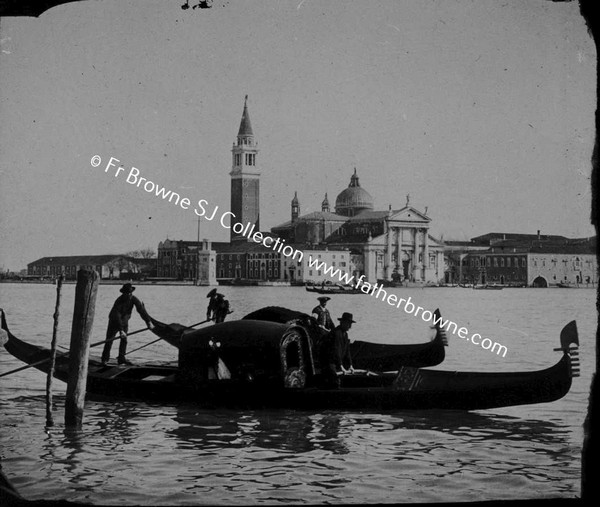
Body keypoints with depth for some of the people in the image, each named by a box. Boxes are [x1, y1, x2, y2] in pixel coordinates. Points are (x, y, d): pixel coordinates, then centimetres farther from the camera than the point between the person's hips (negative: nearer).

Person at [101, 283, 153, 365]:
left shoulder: (133, 299, -18)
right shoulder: (119, 301, -33)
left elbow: (141, 309, -23)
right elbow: (117, 317, -38)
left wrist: (148, 321, -32)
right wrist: (121, 330, -45)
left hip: (124, 320, 5)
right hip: (114, 321, -5)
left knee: (124, 340, 0)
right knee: (109, 339, -3)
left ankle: (121, 358, 7)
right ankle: (105, 359, 8)